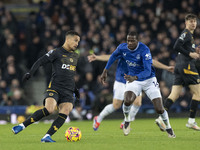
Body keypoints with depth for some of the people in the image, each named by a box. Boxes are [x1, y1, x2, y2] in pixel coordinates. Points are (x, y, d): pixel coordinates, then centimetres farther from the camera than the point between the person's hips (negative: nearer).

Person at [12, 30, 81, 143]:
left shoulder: (76, 56, 21)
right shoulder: (56, 52, 1)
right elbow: (40, 62, -3)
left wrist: (74, 88, 36)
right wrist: (30, 73, -16)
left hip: (68, 92, 6)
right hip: (54, 88, -6)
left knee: (65, 113, -18)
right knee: (49, 109, -25)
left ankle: (47, 136, -21)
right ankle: (22, 126, -14)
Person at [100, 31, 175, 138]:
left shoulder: (144, 50, -26)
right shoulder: (122, 48, -11)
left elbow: (147, 71, -33)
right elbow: (113, 57, 13)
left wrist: (135, 77, -48)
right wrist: (105, 71, 13)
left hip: (148, 80, -2)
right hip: (133, 79, 2)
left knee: (159, 109, -10)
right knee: (127, 101, -28)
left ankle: (168, 128, 19)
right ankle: (127, 122, 3)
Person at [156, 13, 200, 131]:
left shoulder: (190, 35, 24)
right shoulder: (186, 33, -6)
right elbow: (176, 47, -17)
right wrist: (190, 54, -17)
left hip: (180, 67, 9)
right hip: (187, 66, -9)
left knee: (174, 95, 1)